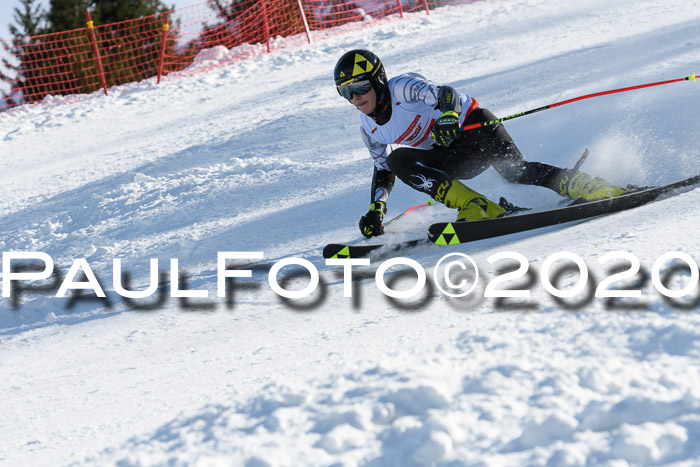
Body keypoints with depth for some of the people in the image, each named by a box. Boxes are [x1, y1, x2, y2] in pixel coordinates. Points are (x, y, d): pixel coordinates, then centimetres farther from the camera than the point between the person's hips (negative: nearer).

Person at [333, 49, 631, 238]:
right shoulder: (370, 130, 7)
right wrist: (375, 211, 7)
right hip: (454, 159, 7)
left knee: (514, 170, -33)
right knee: (397, 160, -21)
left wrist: (448, 117, -51)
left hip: (472, 125, -7)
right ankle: (477, 208, -31)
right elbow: (383, 171, 19)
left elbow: (444, 94, -29)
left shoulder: (402, 87, -14)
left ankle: (599, 191, -33)